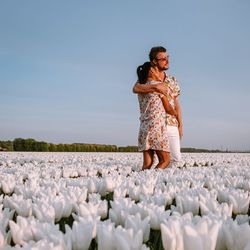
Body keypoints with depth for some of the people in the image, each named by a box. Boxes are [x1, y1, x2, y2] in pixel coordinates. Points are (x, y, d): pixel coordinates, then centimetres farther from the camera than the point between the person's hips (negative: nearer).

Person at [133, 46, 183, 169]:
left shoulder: (173, 81, 14)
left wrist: (180, 125, 11)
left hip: (172, 125, 4)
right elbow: (135, 89, -24)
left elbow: (176, 104, 16)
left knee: (176, 158, 2)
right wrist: (156, 87, -29)